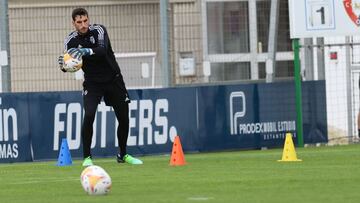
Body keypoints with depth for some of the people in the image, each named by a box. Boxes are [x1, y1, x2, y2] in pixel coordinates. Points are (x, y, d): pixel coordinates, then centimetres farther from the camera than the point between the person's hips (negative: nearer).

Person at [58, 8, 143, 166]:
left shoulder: (98, 30, -16)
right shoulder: (70, 41, -10)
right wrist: (64, 65, -37)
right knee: (89, 115, -22)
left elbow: (102, 50, -34)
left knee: (124, 118, 5)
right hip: (92, 83, -1)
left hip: (113, 80, 1)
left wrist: (86, 51, -53)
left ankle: (123, 155, 25)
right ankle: (87, 157, -12)